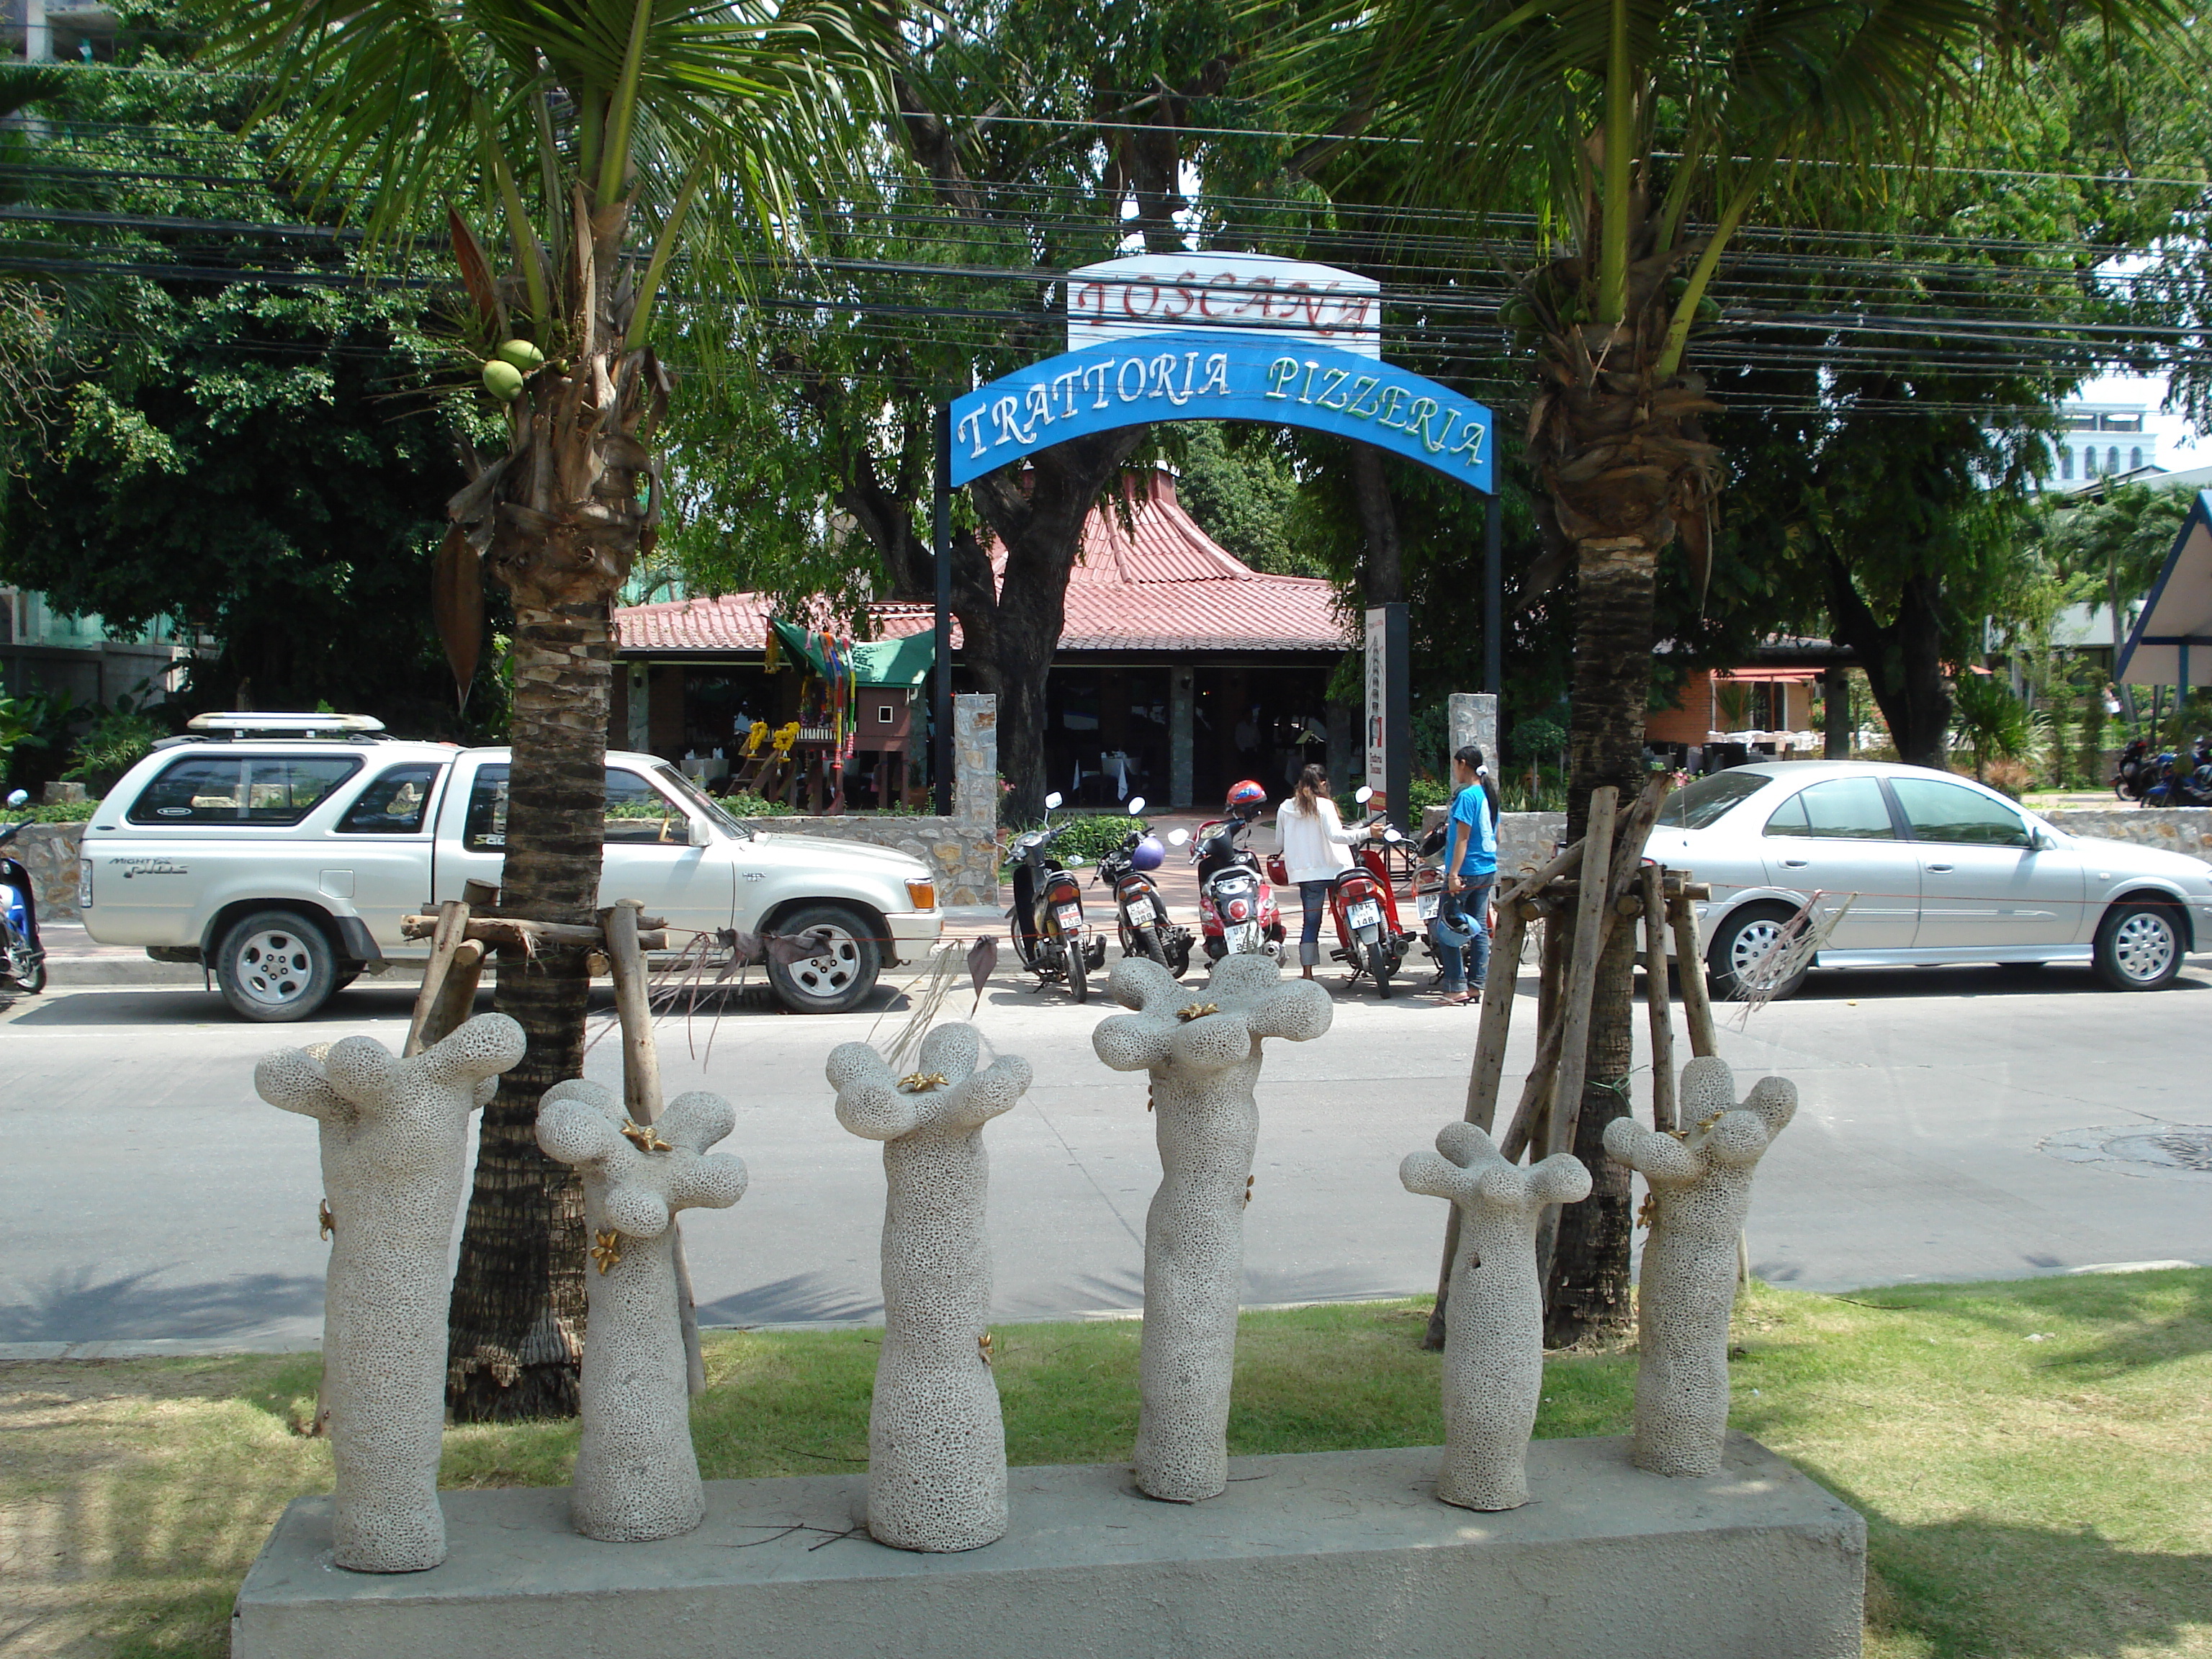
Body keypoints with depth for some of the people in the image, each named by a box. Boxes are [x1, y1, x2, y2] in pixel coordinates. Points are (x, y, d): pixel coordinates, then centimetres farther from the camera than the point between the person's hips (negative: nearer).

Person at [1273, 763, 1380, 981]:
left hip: (1303, 873, 4)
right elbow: (1335, 835, -18)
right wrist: (1367, 832, -18)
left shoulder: (1284, 809, 8)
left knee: (1311, 922, 6)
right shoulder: (1324, 806, -6)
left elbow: (1279, 844, 14)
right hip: (1332, 869, -4)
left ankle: (1308, 973, 4)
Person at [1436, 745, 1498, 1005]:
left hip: (1466, 869, -9)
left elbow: (1462, 839, -19)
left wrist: (1454, 874, -20)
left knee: (1446, 927, -4)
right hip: (1487, 871, 9)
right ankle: (1478, 986, 12)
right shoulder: (1489, 796, 12)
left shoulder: (1467, 796, -14)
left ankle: (1457, 988, -7)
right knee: (1479, 929, 10)